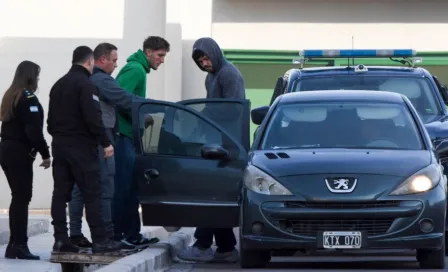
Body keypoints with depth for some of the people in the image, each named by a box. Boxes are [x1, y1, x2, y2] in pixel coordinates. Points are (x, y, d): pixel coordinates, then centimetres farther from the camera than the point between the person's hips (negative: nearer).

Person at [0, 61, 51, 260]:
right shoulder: (28, 98, -13)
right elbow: (34, 130, -19)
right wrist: (45, 154, -12)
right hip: (20, 153, -8)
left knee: (17, 198, 12)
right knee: (22, 198, -5)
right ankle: (20, 246, -6)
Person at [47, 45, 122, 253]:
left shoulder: (58, 85, 17)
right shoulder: (85, 84, -11)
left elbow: (51, 119, 19)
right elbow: (93, 117, -19)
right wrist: (106, 142, -15)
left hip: (60, 145, 8)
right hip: (81, 146, -8)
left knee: (60, 193, 6)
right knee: (92, 193, -6)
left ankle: (60, 239, 3)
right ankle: (99, 240, -8)